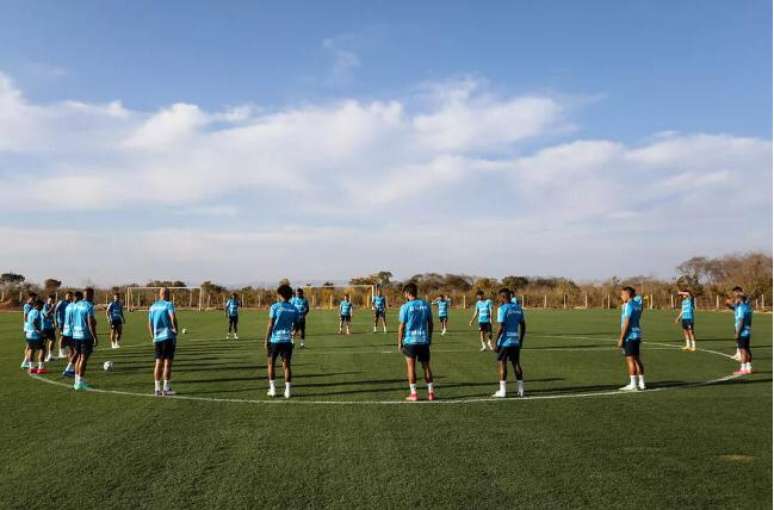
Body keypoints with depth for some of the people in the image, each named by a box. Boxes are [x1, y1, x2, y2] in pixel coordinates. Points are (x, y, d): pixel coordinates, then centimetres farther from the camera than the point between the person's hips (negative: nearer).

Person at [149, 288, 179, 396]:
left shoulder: (152, 307, 12)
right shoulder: (168, 304, -6)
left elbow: (150, 324, 14)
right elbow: (173, 318, -23)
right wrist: (175, 329, -9)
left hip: (157, 338, 6)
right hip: (168, 337, -5)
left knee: (158, 363, 9)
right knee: (167, 362, -1)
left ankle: (157, 388, 11)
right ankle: (166, 388, 0)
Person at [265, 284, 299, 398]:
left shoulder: (275, 307, -7)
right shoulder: (294, 309, 4)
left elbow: (270, 325, -9)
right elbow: (296, 326, 13)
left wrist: (266, 339, -3)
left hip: (275, 339, -3)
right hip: (287, 340, 3)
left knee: (271, 363, 13)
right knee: (286, 365, 7)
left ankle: (272, 389, 12)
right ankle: (287, 390, 5)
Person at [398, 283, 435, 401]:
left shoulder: (405, 307, -8)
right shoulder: (425, 305, 5)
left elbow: (402, 326, -8)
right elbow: (430, 323, 8)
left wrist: (399, 343, 0)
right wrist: (429, 338, 19)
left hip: (410, 340, -4)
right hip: (424, 340, 4)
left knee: (411, 366, 3)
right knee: (426, 366, 12)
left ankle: (413, 393, 4)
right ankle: (431, 392, 12)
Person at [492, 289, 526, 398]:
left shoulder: (502, 309, -12)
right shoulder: (518, 308, 10)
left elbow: (500, 327, -17)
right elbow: (523, 325, 13)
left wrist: (495, 343, -12)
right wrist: (520, 341, 20)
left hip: (505, 341, -7)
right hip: (515, 341, 7)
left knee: (502, 364, -1)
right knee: (516, 363, 12)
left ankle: (502, 391, -3)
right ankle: (520, 389, 14)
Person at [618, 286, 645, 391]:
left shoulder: (628, 305, -14)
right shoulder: (637, 303, 9)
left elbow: (626, 323, -18)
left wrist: (621, 338, -16)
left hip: (629, 336, -9)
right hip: (637, 335, 9)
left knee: (630, 359, -7)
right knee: (636, 359, 13)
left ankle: (633, 384, -7)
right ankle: (641, 383, 17)